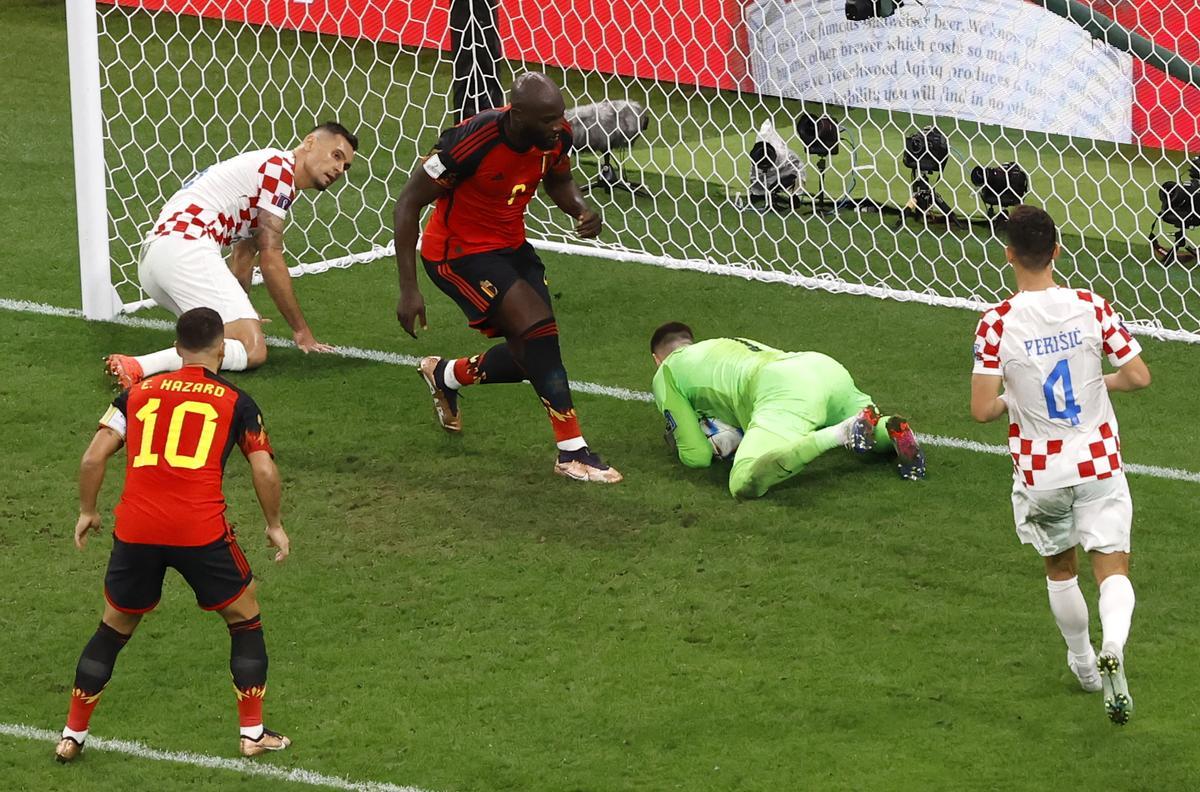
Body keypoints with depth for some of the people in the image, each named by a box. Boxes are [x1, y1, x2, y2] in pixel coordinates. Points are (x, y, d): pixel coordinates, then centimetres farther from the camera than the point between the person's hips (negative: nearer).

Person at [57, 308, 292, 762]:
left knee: (113, 628, 21)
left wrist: (88, 511, 22)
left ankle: (72, 737, 23)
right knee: (245, 619, 18)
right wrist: (274, 525, 18)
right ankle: (253, 734, 18)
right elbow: (264, 472, 3)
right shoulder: (235, 402, 8)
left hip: (135, 531, 2)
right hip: (201, 532, -2)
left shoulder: (138, 393, 14)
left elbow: (93, 458, 8)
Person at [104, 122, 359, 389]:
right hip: (185, 245, -10)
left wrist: (242, 313, 51)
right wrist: (301, 330, 3)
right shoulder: (280, 167, -2)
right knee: (252, 350, -18)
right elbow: (270, 259, -4)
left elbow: (243, 256, 40)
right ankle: (139, 366, -33)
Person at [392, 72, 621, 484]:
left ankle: (445, 375, 35)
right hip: (458, 251, -7)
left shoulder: (557, 135, -12)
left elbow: (558, 180, 12)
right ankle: (572, 452, -13)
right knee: (539, 327, -22)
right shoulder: (471, 142, -31)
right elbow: (409, 203, -22)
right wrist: (408, 289, -23)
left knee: (531, 356, 6)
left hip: (509, 245, 7)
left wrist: (580, 209, -12)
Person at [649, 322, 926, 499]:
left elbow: (696, 457, 14)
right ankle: (892, 430, -3)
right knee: (874, 431, 35)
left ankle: (842, 433, -31)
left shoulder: (666, 373, 22)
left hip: (784, 390, -7)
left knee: (745, 484, -25)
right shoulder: (732, 343, 42)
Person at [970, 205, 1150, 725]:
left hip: (1039, 472, 0)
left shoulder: (996, 325, -14)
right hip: (1099, 462, 0)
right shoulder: (1091, 307, -9)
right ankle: (1113, 648, -27)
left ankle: (1083, 662, 37)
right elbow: (1138, 376, -5)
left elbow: (982, 409, -17)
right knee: (1112, 567, 1)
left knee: (1060, 570, 22)